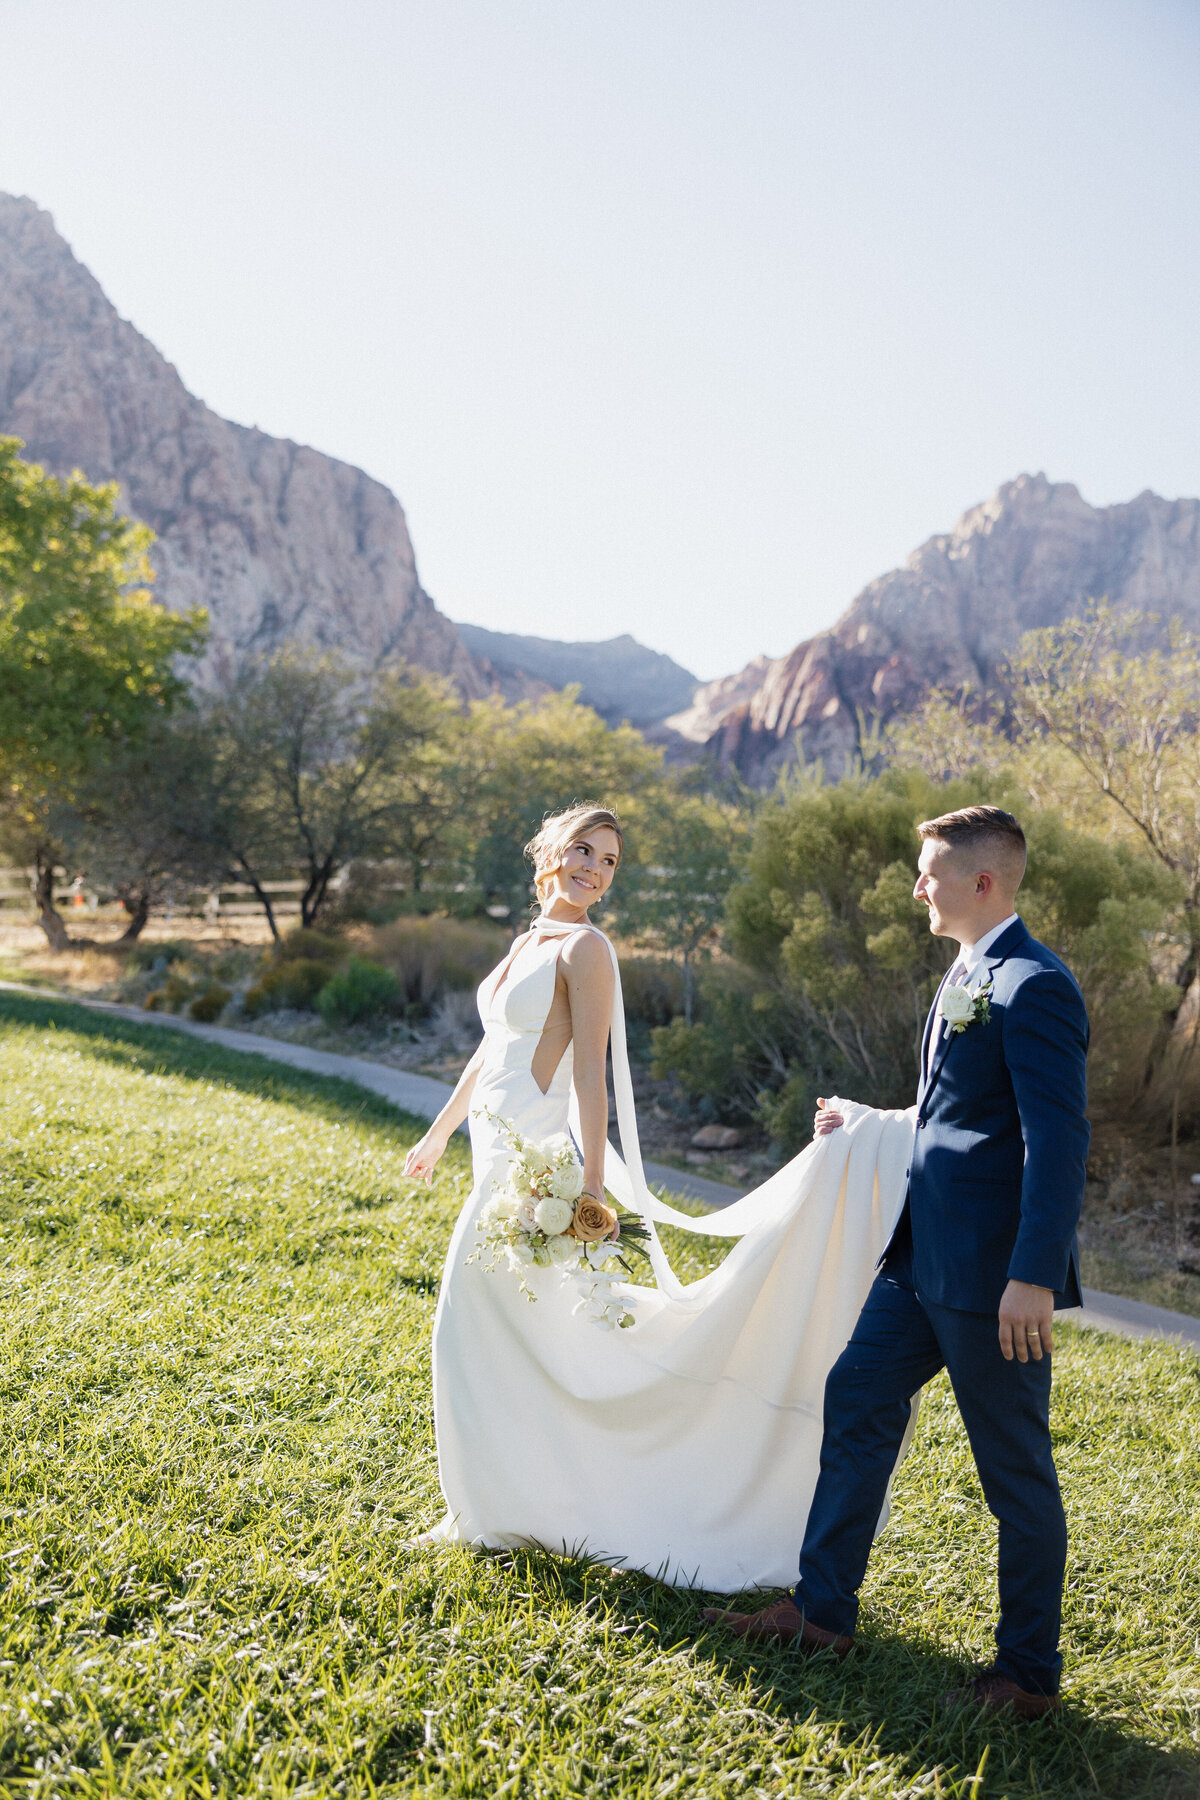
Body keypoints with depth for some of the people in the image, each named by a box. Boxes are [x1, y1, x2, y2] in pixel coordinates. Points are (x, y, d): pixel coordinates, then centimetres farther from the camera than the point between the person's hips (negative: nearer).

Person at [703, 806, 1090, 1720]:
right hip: (924, 1259, 10)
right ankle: (824, 1610, 30)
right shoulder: (967, 976, 13)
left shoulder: (1035, 985, -17)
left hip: (991, 1275, -10)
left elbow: (1058, 1139, -23)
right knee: (855, 1404, 15)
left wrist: (1034, 1276, -26)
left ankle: (1030, 1670, 26)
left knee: (1017, 1472, 7)